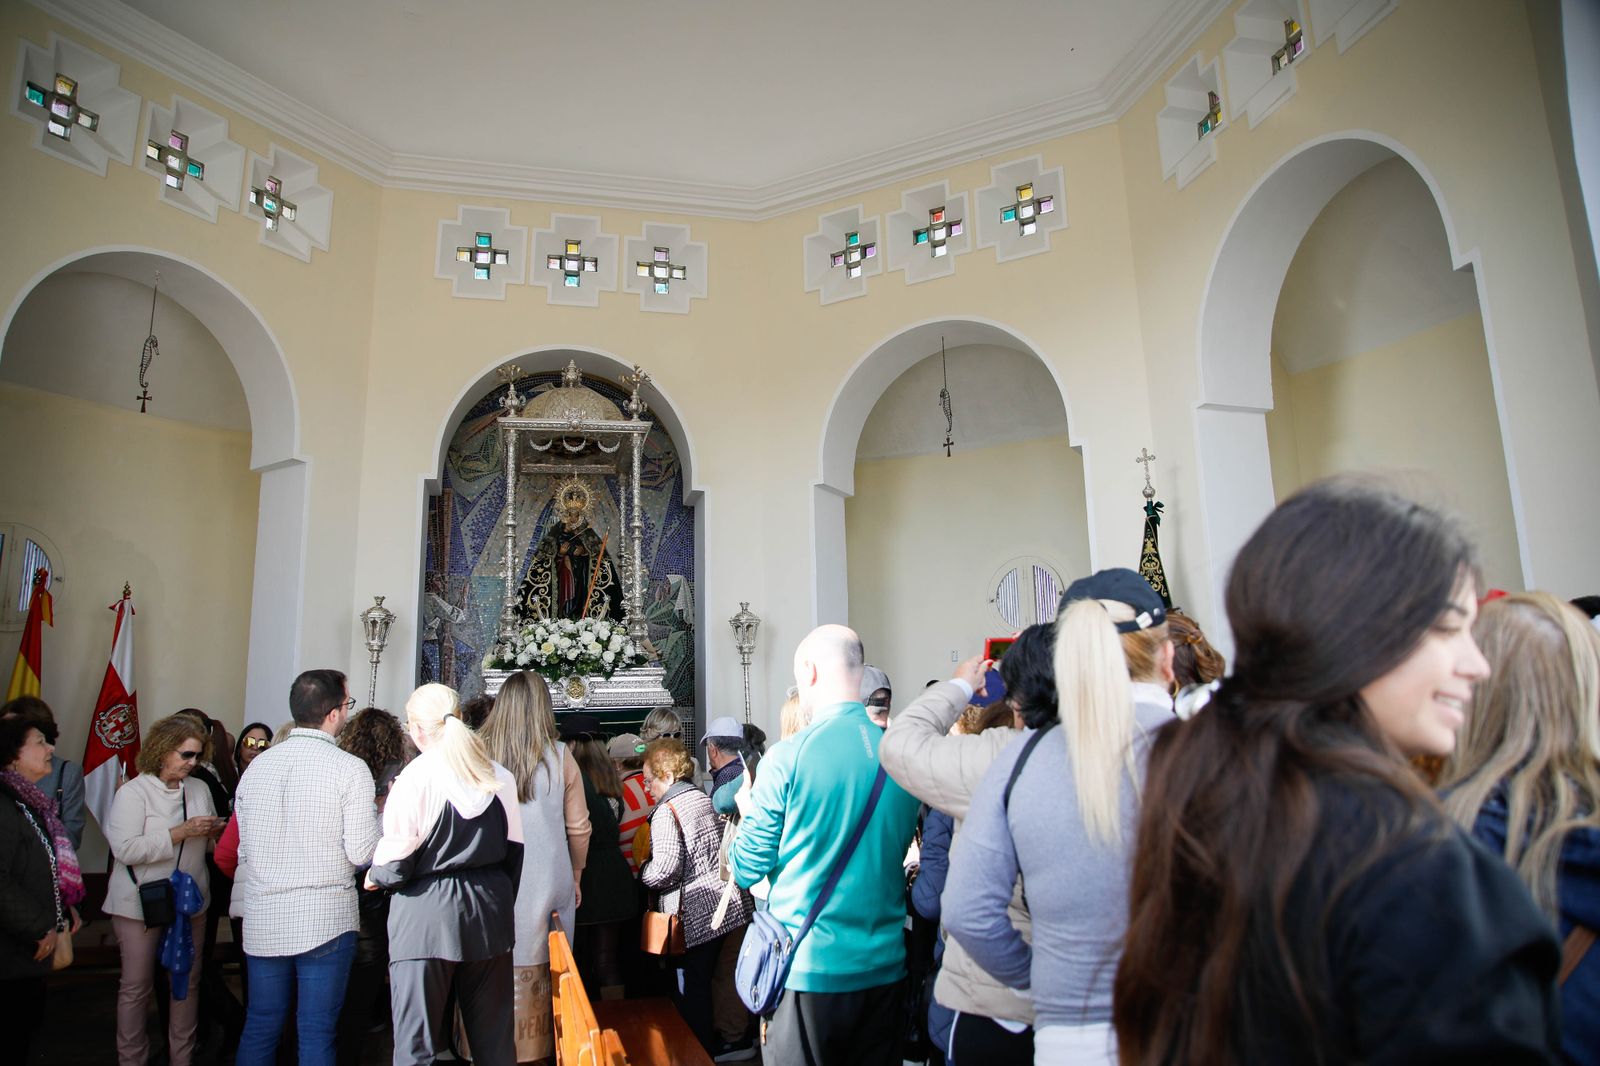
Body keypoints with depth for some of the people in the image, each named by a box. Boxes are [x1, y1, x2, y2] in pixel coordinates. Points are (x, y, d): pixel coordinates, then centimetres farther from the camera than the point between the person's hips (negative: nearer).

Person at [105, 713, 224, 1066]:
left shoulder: (199, 789, 7)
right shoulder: (133, 792, -10)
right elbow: (125, 849, -20)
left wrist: (215, 830, -7)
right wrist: (181, 832, -23)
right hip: (141, 903, -5)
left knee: (188, 980, 10)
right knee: (137, 985, 6)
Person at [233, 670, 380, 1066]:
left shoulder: (257, 766, 2)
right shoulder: (349, 769, -14)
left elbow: (244, 853, 8)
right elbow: (361, 854, -15)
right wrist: (380, 814, 2)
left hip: (264, 918, 5)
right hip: (325, 919, -5)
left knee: (259, 1029, 17)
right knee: (316, 1034, 7)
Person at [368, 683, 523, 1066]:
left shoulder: (416, 776, -12)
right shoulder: (499, 775, 3)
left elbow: (397, 864, -11)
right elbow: (514, 848, 7)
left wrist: (376, 876, 10)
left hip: (426, 914, -4)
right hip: (489, 912, 5)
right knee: (494, 1034, 14)